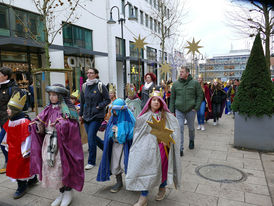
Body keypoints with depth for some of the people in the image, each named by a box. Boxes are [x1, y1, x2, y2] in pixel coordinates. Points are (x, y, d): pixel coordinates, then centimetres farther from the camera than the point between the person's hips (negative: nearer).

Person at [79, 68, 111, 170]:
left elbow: (107, 100, -4)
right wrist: (80, 114, 16)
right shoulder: (84, 86, 7)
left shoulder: (100, 86, -8)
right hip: (87, 116, 6)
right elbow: (82, 101, 15)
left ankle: (91, 162, 8)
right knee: (92, 137, 13)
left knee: (91, 138, -8)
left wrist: (99, 106, -16)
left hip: (97, 116, -6)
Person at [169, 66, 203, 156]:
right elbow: (172, 98, 7)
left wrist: (196, 108, -7)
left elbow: (200, 96, 2)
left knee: (191, 128, 16)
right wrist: (172, 111, 3)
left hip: (190, 110, 0)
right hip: (179, 110, 1)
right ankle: (180, 148, 2)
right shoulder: (175, 84, 3)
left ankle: (191, 140, 44)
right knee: (180, 128, -4)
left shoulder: (195, 83, -2)